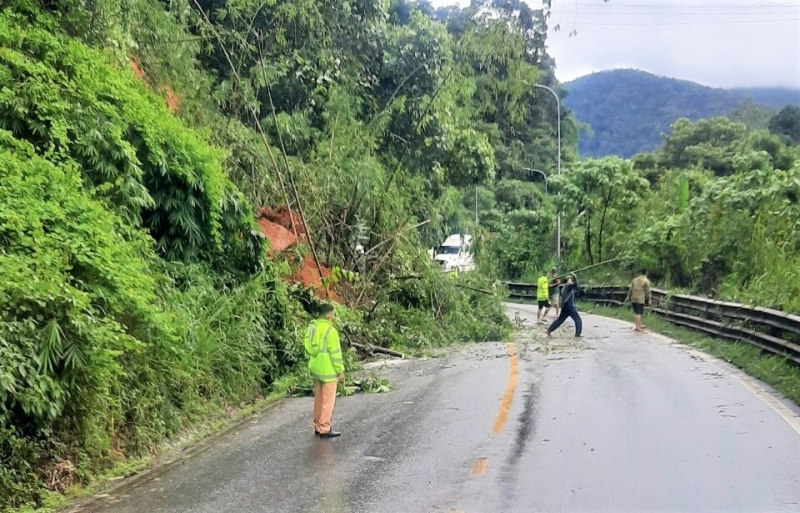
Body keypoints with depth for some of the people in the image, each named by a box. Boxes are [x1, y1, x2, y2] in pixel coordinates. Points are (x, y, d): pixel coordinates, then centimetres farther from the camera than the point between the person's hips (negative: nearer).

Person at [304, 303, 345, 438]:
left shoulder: (312, 328, 5)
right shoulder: (330, 331, -18)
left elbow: (308, 347, 10)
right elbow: (335, 353, -17)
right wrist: (340, 371, -10)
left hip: (316, 369, 8)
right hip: (328, 371, -8)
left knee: (318, 399, 16)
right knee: (328, 401, 0)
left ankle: (318, 427, 24)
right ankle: (324, 429, 3)